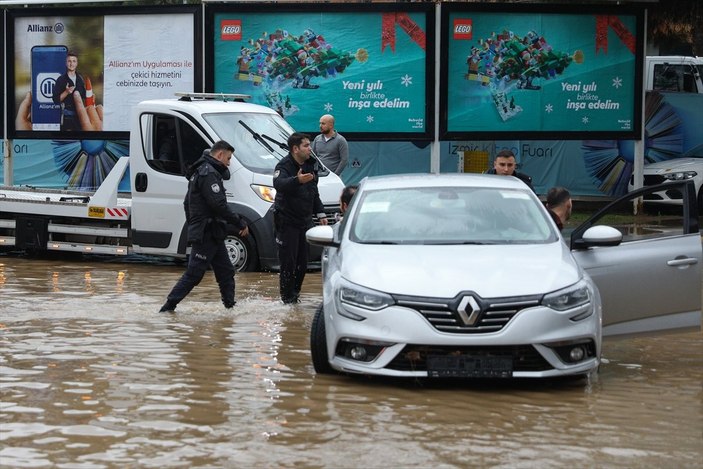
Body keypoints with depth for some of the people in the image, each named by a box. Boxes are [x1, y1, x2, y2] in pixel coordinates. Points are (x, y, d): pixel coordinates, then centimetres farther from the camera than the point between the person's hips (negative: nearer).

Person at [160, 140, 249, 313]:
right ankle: (168, 307, -4)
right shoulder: (208, 174, -16)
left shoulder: (200, 173, 18)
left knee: (226, 272, 10)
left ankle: (230, 306, 13)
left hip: (212, 235, 10)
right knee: (193, 274, -7)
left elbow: (187, 203, 24)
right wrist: (240, 223, -16)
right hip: (206, 235, -10)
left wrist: (193, 225, 26)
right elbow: (219, 205, -23)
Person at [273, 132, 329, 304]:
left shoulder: (311, 164, 10)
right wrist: (297, 180, -56)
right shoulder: (284, 166, -15)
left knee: (302, 262, 9)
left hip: (305, 220, 7)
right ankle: (288, 299, 1)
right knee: (288, 262, -7)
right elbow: (278, 184, -39)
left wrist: (321, 213, 19)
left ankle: (294, 295, 21)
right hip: (287, 222, -7)